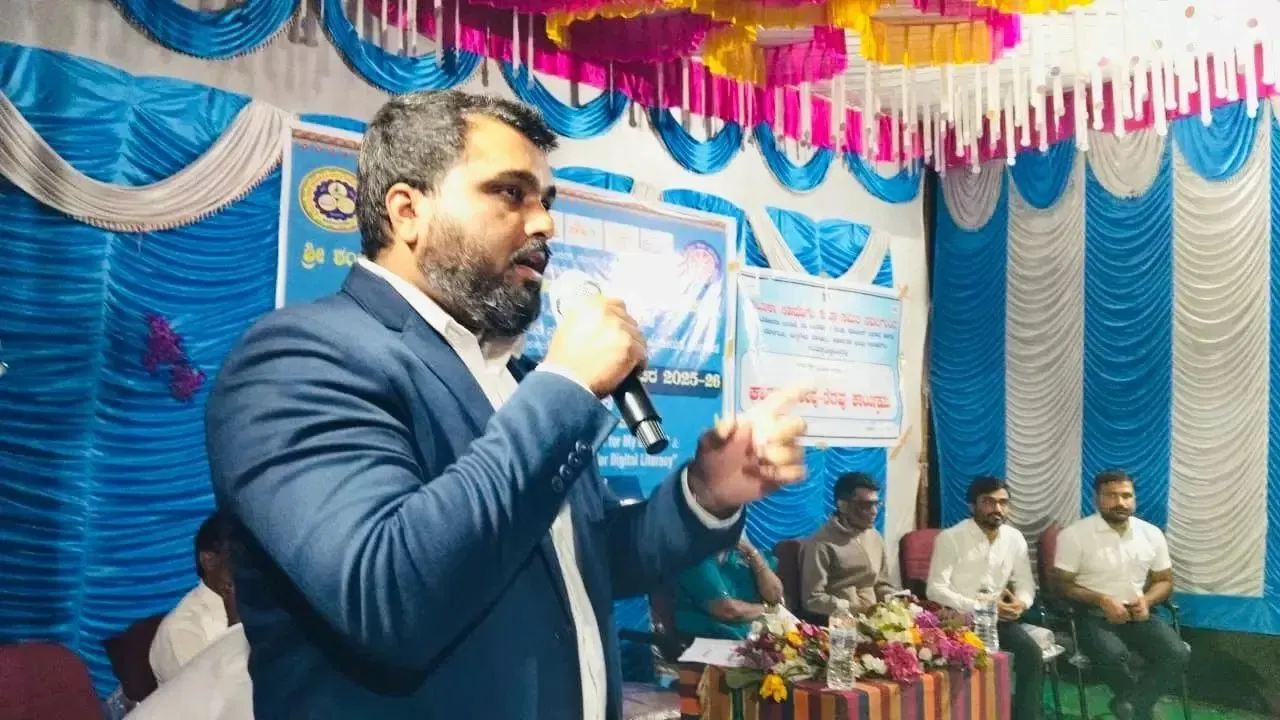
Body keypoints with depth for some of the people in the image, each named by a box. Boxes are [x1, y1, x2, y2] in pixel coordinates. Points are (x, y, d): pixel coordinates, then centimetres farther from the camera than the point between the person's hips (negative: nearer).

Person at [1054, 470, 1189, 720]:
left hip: (1137, 614, 4)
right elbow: (1063, 585, -6)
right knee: (1113, 655, -33)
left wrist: (1147, 601, -8)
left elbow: (1165, 581, 14)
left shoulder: (1151, 534, 6)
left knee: (1178, 654, -21)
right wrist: (1102, 600, -21)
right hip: (1094, 614, -4)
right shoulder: (1074, 535, -7)